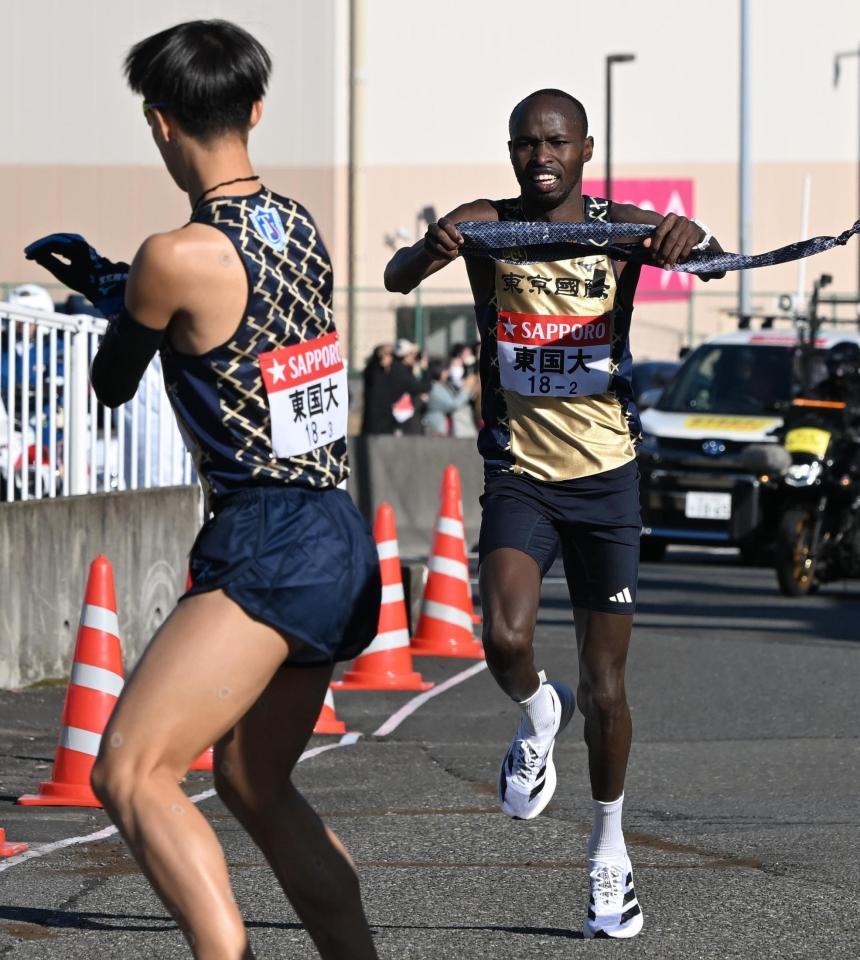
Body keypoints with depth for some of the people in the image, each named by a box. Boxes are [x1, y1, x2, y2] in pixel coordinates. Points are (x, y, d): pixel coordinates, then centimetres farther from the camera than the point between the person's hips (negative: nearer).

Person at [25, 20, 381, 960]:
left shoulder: (179, 257, -15)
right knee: (253, 785, 21)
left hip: (268, 551, -9)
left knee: (129, 770, -15)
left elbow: (110, 386, 3)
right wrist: (108, 279, 35)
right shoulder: (302, 227, 9)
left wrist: (113, 300, 23)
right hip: (339, 544, 9)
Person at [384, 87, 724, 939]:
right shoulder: (484, 226, -4)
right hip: (519, 475, -1)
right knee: (505, 641, -25)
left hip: (606, 477, 1)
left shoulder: (622, 228, -4)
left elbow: (708, 257, -21)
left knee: (605, 685, 7)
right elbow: (396, 279, -19)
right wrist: (425, 253, -43)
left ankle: (608, 848, 28)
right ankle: (538, 715, 10)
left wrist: (692, 239, -45)